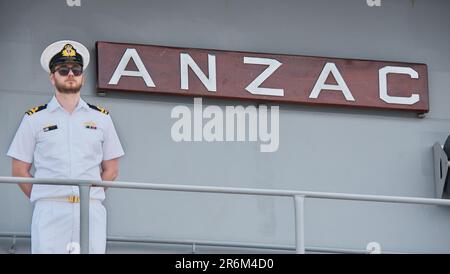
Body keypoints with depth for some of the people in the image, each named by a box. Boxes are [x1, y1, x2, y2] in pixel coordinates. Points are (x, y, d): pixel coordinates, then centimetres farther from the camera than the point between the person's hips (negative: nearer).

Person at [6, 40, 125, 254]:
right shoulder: (34, 119, 11)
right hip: (50, 212, -1)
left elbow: (111, 170, 17)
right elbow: (19, 170, 9)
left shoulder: (101, 118, 16)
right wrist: (45, 199, 3)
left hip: (91, 211, 1)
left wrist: (89, 196, 7)